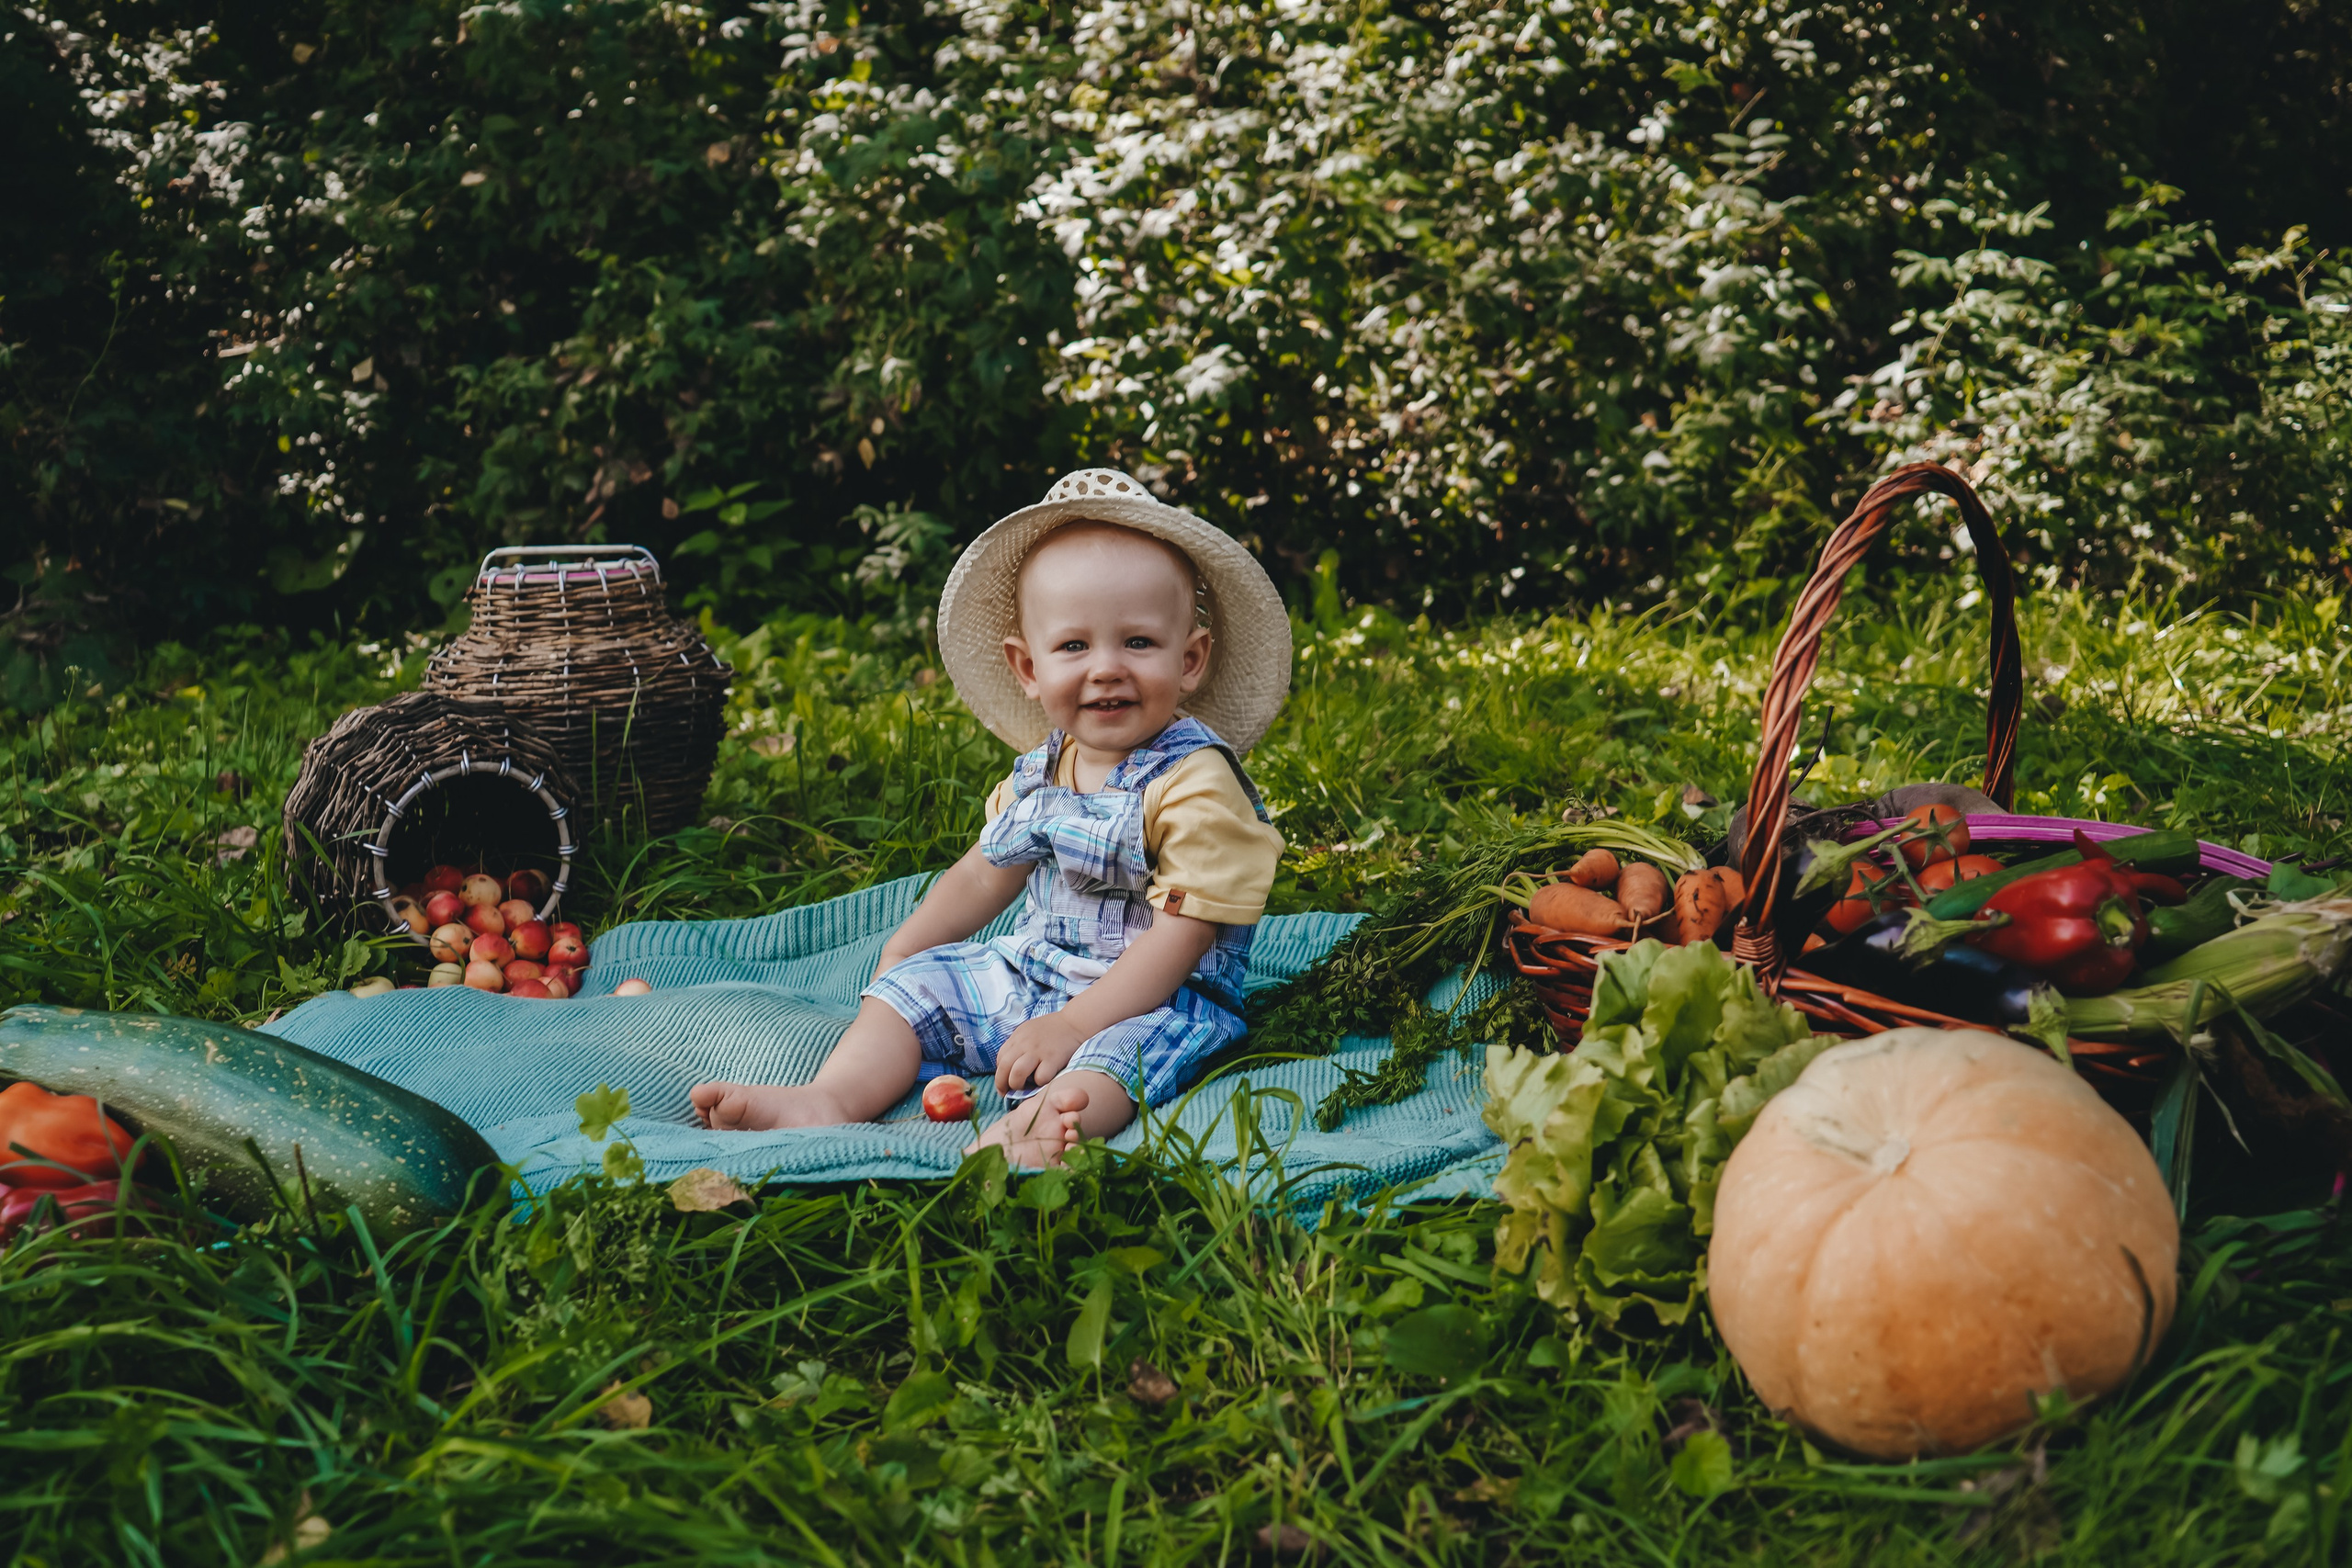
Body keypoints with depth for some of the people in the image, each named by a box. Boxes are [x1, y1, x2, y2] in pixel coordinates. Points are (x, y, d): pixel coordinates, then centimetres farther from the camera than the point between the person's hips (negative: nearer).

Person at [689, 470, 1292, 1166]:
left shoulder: (1197, 784, -18)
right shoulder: (1039, 774, 5)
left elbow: (1183, 931, -23)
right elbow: (984, 874, 19)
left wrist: (1072, 1025, -28)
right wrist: (902, 954, 11)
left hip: (1148, 1001, -7)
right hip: (1027, 973, 8)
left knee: (1129, 1045, -37)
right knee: (915, 984, -1)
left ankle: (1041, 1125, -63)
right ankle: (834, 1097, -19)